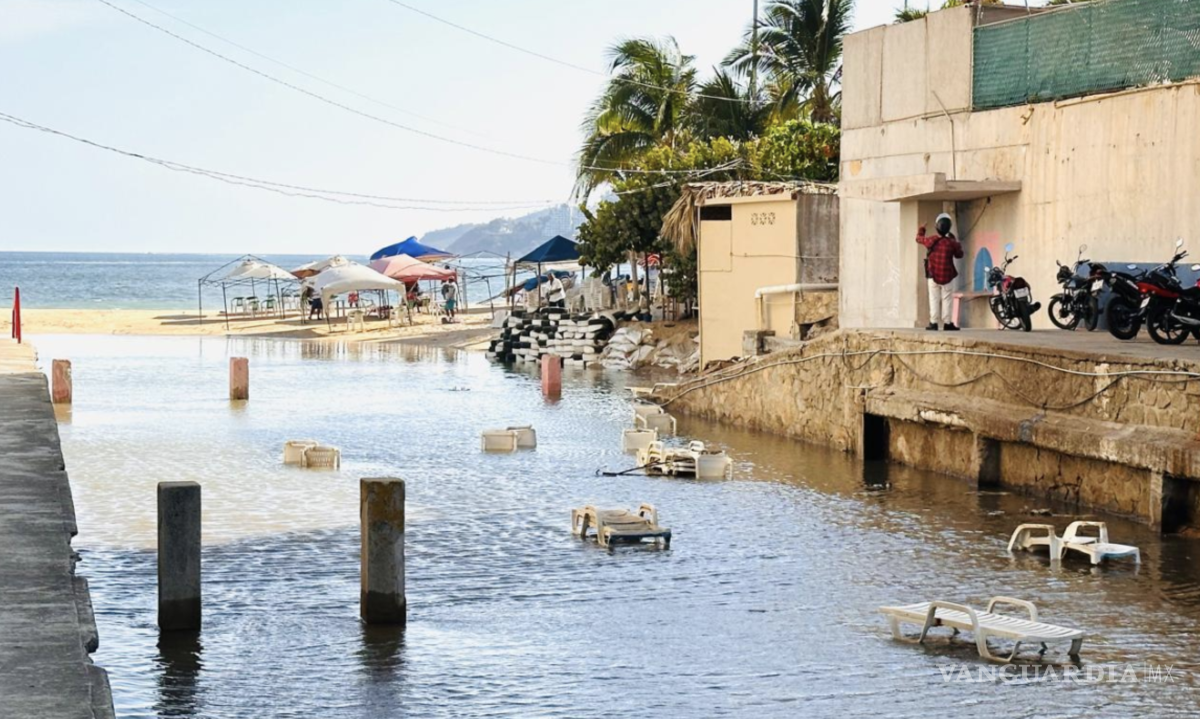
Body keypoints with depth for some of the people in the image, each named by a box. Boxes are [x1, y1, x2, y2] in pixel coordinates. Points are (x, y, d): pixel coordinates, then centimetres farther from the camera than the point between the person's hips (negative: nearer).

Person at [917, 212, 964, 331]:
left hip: (933, 276, 1)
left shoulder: (930, 241, -5)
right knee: (947, 300, 4)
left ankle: (933, 323, 3)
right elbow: (959, 255, 4)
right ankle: (947, 323, 2)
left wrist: (922, 228, 34)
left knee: (934, 299, 7)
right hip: (947, 277, -1)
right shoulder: (951, 243, -10)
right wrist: (957, 243, 15)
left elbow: (919, 238, 15)